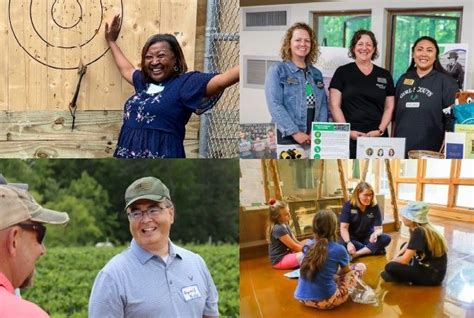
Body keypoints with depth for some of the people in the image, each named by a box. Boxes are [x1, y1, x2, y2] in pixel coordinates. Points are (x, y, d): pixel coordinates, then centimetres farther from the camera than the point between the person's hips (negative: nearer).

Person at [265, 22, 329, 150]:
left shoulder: (316, 74, 15)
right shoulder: (277, 70, -1)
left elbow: (323, 104, 10)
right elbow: (275, 105, -11)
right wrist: (295, 133, -18)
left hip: (314, 139, 4)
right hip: (286, 138, -4)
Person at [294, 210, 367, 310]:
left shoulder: (308, 245, 4)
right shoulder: (339, 249, -9)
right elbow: (345, 271, 13)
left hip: (303, 298, 6)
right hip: (325, 301, -6)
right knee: (360, 267, 10)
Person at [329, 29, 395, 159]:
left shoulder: (385, 75, 12)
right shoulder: (342, 72, 5)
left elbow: (389, 107, 12)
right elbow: (334, 105, 0)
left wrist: (380, 130, -4)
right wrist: (347, 131, -11)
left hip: (377, 137, 2)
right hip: (349, 137, -2)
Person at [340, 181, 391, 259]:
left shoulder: (374, 207, -9)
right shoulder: (348, 205, -13)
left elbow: (379, 228, -10)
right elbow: (344, 228, -19)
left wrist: (375, 234, -36)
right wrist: (348, 243, -38)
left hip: (368, 238, 2)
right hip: (352, 238, -2)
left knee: (386, 238, -24)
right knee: (343, 244, -35)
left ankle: (357, 253, -32)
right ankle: (374, 249, -22)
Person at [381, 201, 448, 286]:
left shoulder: (419, 232, -23)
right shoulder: (419, 228, 3)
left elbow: (404, 260, -22)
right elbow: (409, 245, 23)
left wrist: (392, 260, -1)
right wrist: (396, 258, 9)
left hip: (433, 275, -10)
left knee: (390, 267, -21)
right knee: (404, 246, 25)